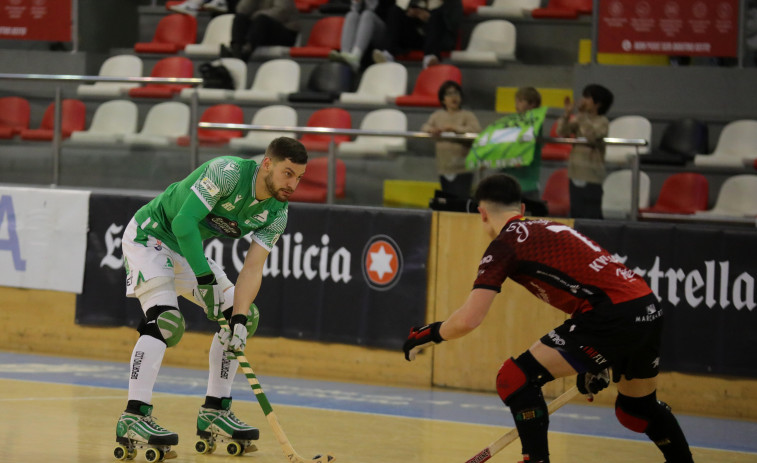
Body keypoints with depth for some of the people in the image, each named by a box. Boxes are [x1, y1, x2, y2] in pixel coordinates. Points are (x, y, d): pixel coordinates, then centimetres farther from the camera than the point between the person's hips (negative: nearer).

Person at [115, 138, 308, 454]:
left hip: (189, 248, 8)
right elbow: (184, 223, -31)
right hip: (149, 236, -8)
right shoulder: (228, 172, -29)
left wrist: (239, 319, -24)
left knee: (244, 317, 4)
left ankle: (214, 411, 11)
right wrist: (205, 279, -30)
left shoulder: (276, 214, -7)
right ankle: (133, 417, -28)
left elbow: (253, 268, -11)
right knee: (166, 319, -26)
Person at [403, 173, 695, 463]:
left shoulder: (504, 244, 1)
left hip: (614, 317, -9)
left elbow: (467, 320, -7)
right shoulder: (548, 229, 26)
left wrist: (429, 334, 13)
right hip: (649, 309, 9)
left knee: (515, 379, -3)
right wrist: (599, 364, 38)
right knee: (636, 410, 31)